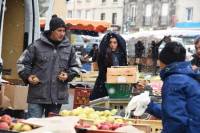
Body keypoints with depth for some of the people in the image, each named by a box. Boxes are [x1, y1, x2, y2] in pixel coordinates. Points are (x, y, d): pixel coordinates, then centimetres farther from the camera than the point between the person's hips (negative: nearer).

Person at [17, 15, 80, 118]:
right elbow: (22, 62, 6)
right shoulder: (37, 46, -2)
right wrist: (27, 76, -9)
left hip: (58, 97, 3)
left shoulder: (68, 48, 9)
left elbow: (75, 67, 19)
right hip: (37, 95, -3)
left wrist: (68, 75, 0)